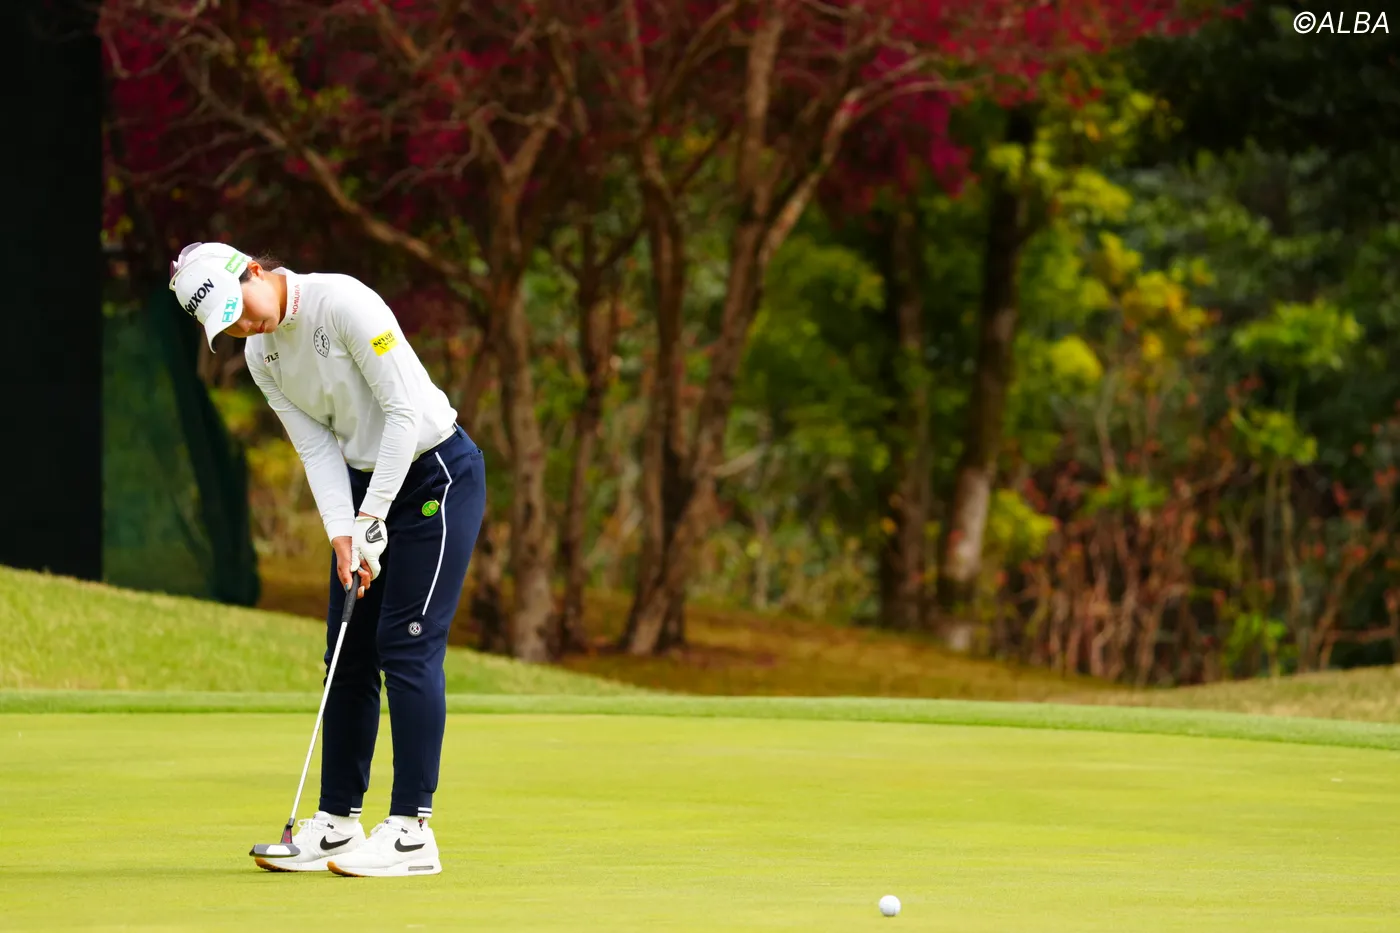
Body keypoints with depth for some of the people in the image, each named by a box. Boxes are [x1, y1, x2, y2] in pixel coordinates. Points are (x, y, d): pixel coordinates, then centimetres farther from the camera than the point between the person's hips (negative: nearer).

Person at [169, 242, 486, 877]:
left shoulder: (342, 302, -22)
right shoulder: (260, 355, 2)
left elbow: (405, 409, -22)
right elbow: (318, 447, 0)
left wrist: (372, 518, -20)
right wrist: (343, 535, -14)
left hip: (436, 474, -8)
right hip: (365, 487, 8)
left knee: (407, 646, -11)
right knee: (348, 652, 6)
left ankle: (411, 831, -11)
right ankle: (336, 824, 12)